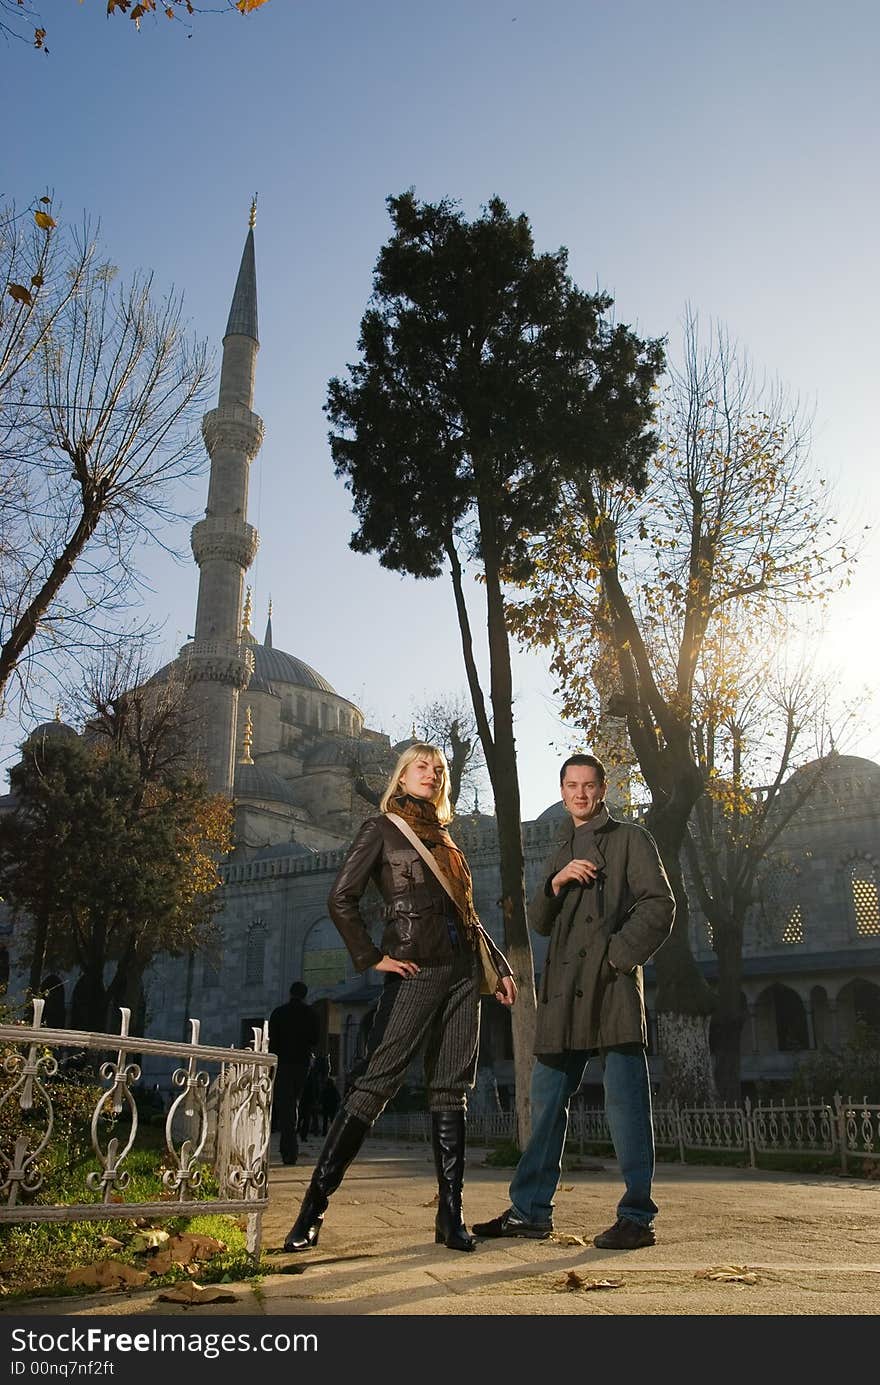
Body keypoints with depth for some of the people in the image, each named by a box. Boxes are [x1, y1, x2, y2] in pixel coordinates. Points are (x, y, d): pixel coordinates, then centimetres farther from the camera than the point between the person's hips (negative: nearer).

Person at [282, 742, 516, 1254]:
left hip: (464, 970, 6)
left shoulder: (445, 838, 20)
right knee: (375, 1084, -8)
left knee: (451, 1091, 5)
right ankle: (314, 1207, -2)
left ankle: (451, 1215, 9)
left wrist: (500, 965, 16)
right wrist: (373, 958, -8)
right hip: (416, 971, -6)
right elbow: (342, 899, -4)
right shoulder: (382, 828, 4)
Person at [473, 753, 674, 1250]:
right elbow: (539, 922, 16)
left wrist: (618, 955, -13)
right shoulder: (561, 853, 24)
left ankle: (638, 1218, 4)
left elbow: (660, 906, -4)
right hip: (564, 993, 7)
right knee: (548, 1102, 9)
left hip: (613, 987, -6)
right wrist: (556, 883, -3)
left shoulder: (630, 839, 6)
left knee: (626, 1104, -5)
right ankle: (531, 1211, 18)